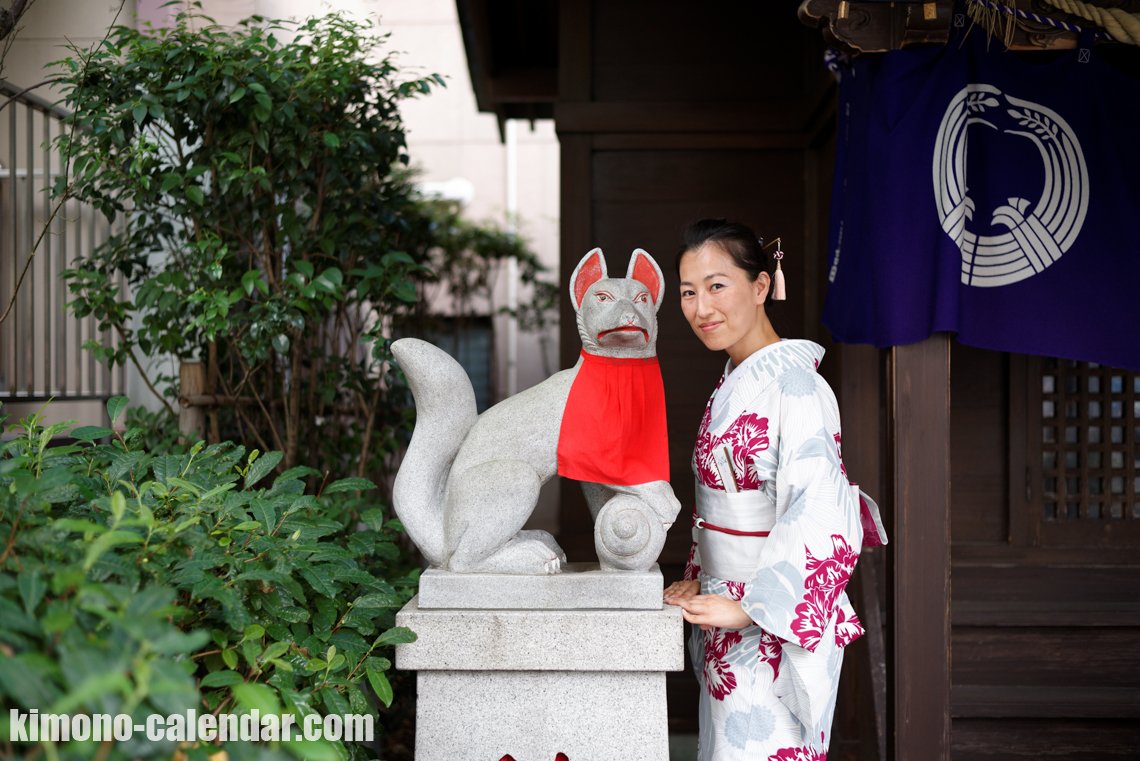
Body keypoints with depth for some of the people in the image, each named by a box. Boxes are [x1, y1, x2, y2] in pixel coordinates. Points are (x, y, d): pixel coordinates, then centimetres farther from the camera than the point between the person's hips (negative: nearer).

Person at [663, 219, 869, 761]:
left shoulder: (792, 381, -18)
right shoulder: (734, 381, 10)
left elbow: (820, 517, -26)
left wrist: (745, 607, -22)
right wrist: (702, 579, 11)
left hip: (773, 630, -8)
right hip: (730, 619, 9)